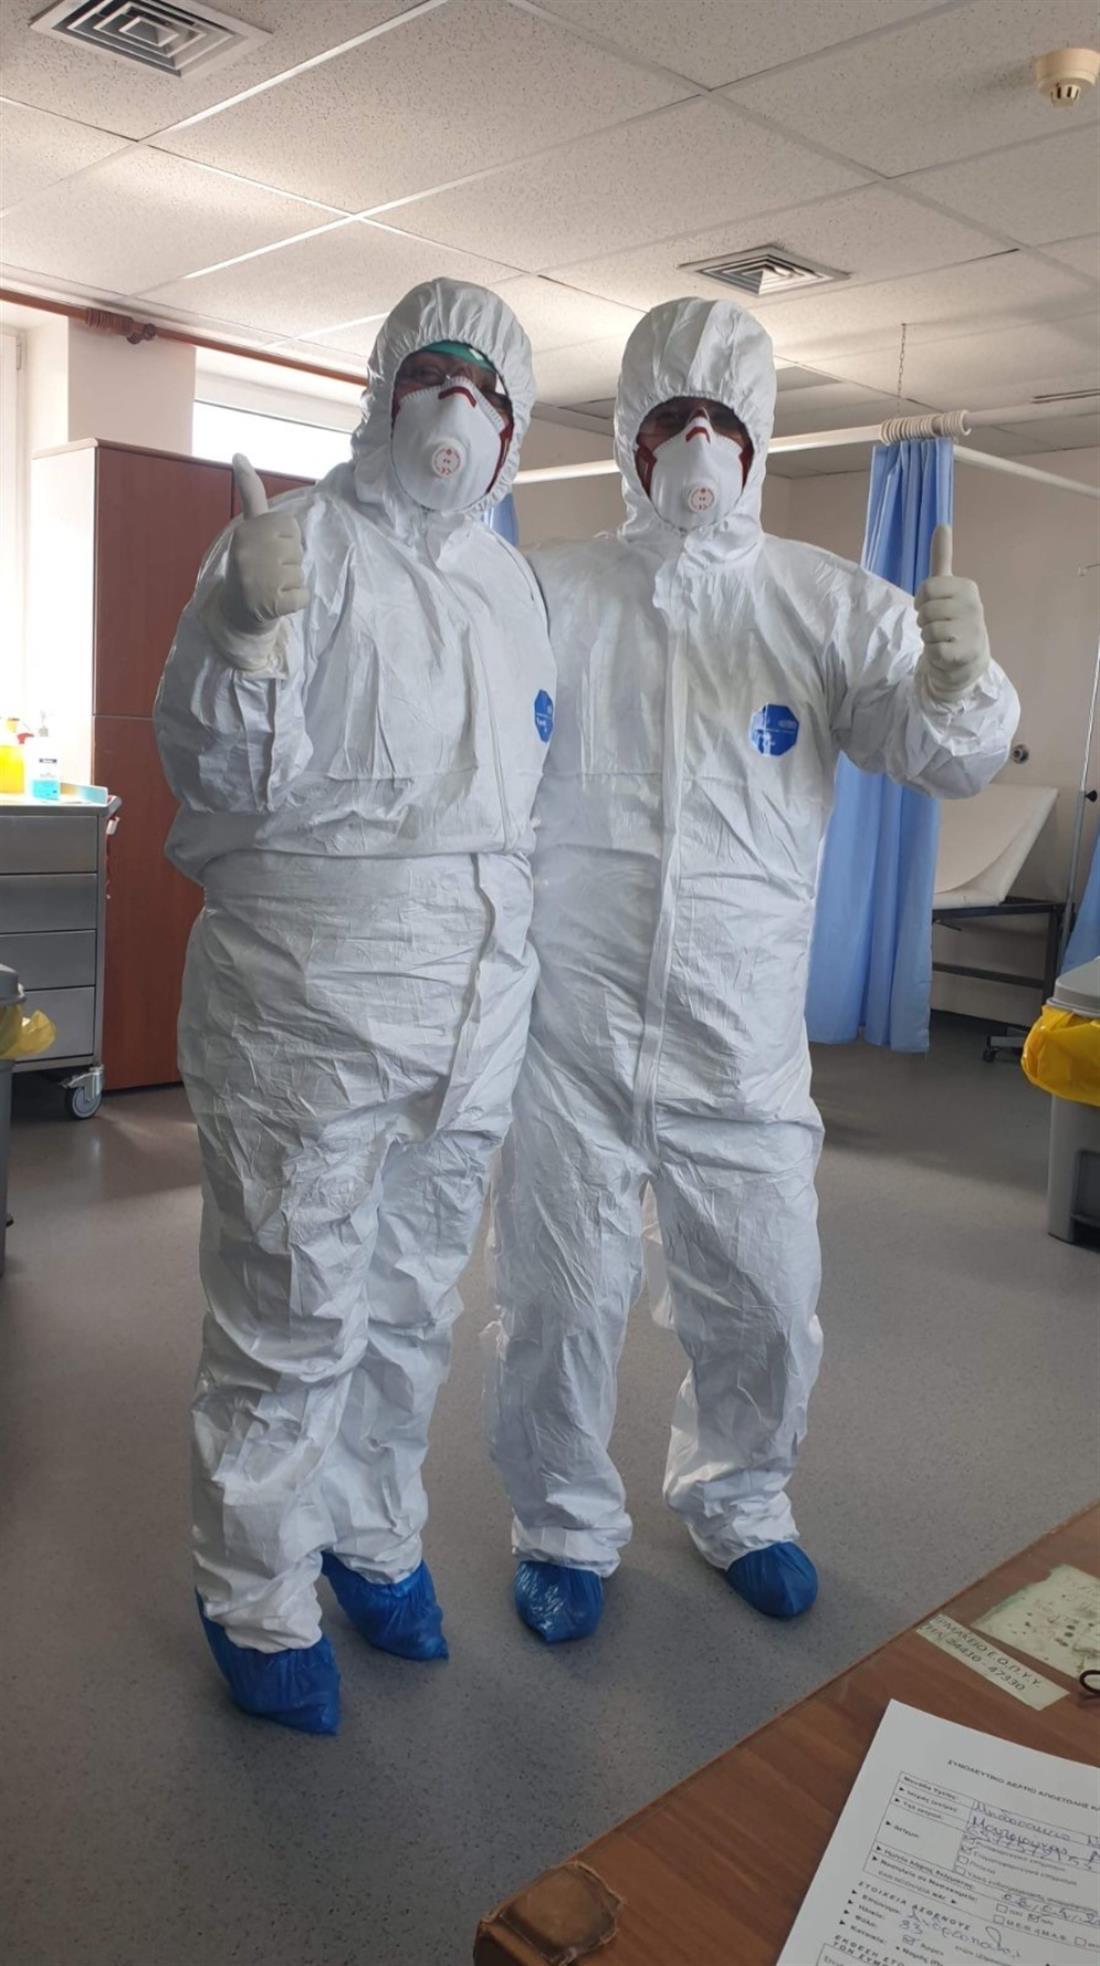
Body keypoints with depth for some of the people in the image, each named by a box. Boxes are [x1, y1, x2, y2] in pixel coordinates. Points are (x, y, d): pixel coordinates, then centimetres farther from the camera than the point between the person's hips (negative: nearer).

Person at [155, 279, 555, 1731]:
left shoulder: (516, 587, 14)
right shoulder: (300, 538, -5)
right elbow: (216, 777, -11)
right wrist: (251, 629, -27)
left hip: (474, 1015, 6)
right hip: (307, 1010, -6)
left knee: (414, 1306, 18)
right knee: (292, 1317, 3)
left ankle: (376, 1540, 39)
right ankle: (257, 1600, 25)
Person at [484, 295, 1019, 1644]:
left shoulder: (829, 604, 4)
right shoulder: (550, 595, 2)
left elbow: (946, 757, -3)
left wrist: (957, 675, -24)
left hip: (742, 1028, 2)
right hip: (568, 1015, -1)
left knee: (767, 1300, 11)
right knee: (559, 1297, 8)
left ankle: (737, 1498, 40)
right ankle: (564, 1524, 34)